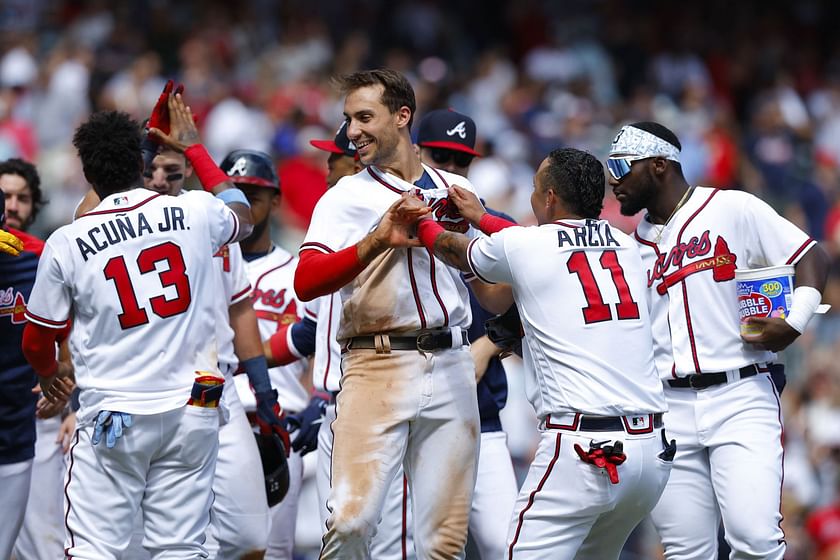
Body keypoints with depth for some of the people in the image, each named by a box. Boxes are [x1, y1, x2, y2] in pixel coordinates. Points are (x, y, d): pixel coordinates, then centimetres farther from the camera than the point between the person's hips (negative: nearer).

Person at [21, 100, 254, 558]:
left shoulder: (67, 243, -5)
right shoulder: (194, 215, 0)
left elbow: (36, 342, 7)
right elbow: (242, 217, 27)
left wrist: (47, 374, 31)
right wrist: (193, 148, 36)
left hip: (111, 418, -2)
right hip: (191, 409, 2)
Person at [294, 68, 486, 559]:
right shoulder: (346, 197, 6)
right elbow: (306, 283, -10)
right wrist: (377, 241, -21)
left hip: (451, 369, 3)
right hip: (377, 366, -3)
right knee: (352, 519, -17)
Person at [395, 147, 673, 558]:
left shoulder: (518, 247, 1)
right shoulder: (625, 247, 15)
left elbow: (454, 250, 24)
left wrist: (419, 219, 43)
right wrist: (481, 218, 48)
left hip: (580, 450, -6)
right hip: (652, 450, 6)